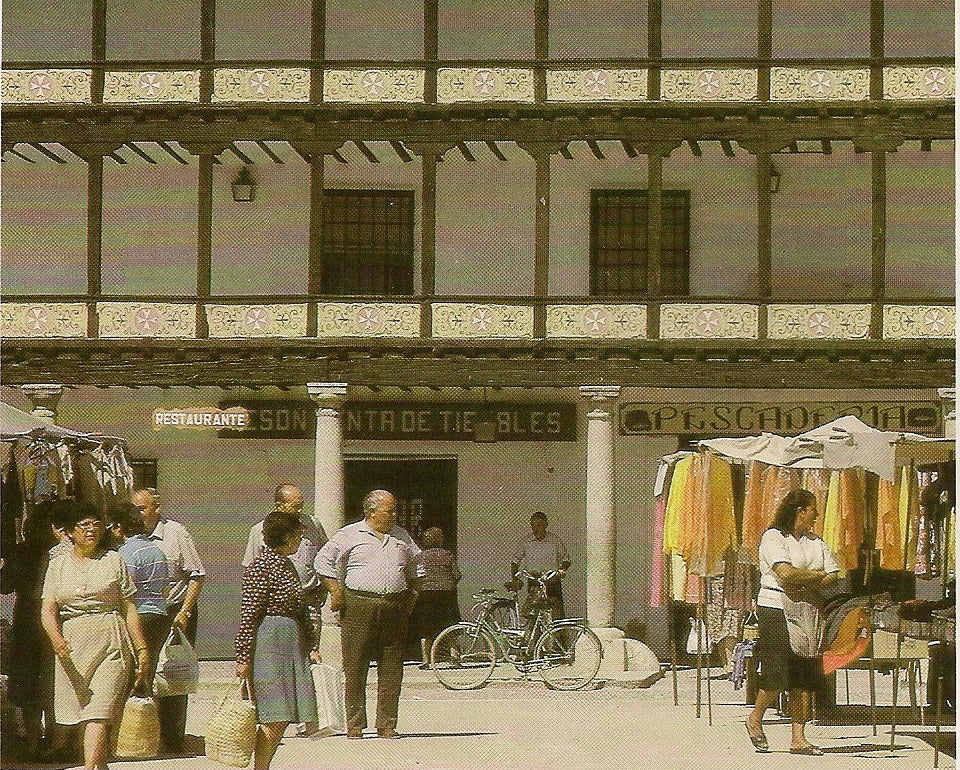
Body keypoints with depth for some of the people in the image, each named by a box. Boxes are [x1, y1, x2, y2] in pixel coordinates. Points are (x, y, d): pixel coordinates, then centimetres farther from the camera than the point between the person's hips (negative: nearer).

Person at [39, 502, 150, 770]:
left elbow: (130, 609, 8)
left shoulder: (114, 561, 9)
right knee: (76, 708, 5)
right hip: (71, 644, 3)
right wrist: (56, 638, -17)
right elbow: (48, 609, 3)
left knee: (99, 711, -14)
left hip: (111, 641, -3)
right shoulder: (59, 565, 11)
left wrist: (142, 649, 3)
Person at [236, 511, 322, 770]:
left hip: (292, 645, 9)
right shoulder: (261, 567, -12)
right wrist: (243, 659, -16)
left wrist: (312, 647, 18)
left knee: (281, 719, 6)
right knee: (275, 719, -10)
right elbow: (248, 617, -14)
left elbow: (301, 612, 22)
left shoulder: (287, 564, 16)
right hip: (268, 644, -9)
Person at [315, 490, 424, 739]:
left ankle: (387, 725, 8)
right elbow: (324, 560, 0)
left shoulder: (401, 537, 16)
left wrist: (412, 593, 18)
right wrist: (336, 592, -5)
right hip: (359, 605, -4)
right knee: (355, 667, -4)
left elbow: (416, 564, 29)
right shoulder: (350, 535, 1)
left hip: (394, 608, 4)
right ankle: (355, 725, 2)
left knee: (391, 670, 3)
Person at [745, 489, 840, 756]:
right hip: (776, 609, -6)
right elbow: (786, 573, -18)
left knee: (805, 676, 0)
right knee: (777, 673, -9)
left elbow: (834, 576, 8)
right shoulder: (773, 537, -4)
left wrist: (806, 587, -9)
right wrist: (818, 576, -5)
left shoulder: (816, 542, 17)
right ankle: (755, 719, 15)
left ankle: (798, 737, 1)